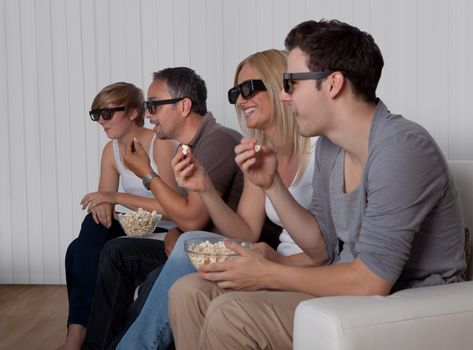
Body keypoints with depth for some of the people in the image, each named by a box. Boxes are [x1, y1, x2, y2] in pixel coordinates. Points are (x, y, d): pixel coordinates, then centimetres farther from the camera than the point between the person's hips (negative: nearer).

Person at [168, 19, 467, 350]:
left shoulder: (401, 149, -23)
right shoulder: (329, 146, 5)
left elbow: (372, 280, -25)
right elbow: (325, 249, 11)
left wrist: (269, 275, -15)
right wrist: (272, 185, -2)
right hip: (350, 285, 8)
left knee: (229, 315, -24)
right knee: (189, 293, -2)